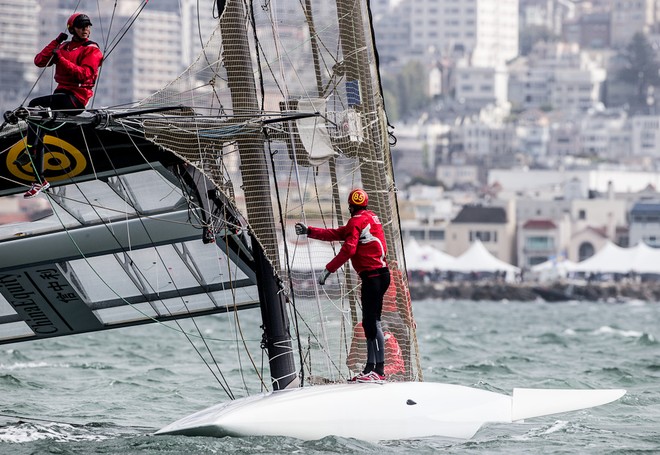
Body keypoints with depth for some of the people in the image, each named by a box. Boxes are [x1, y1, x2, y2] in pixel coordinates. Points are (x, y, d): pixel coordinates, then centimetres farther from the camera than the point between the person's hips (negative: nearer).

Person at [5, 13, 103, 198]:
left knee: (35, 104, -26)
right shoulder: (63, 47, 17)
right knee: (38, 124, -8)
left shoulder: (92, 50, -1)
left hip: (77, 97, -6)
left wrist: (61, 60, -19)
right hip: (62, 93, 6)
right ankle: (39, 180, -5)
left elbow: (85, 74, -16)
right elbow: (39, 61, 8)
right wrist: (56, 42, -1)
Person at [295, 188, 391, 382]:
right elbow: (337, 234, 26)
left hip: (372, 276, -10)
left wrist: (328, 269, -13)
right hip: (380, 274, 10)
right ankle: (371, 367, 13)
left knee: (372, 322, -13)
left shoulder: (357, 221, -8)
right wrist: (309, 231, 28)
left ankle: (379, 370, -18)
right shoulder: (370, 217, 21)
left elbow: (348, 249, -17)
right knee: (370, 322, 12)